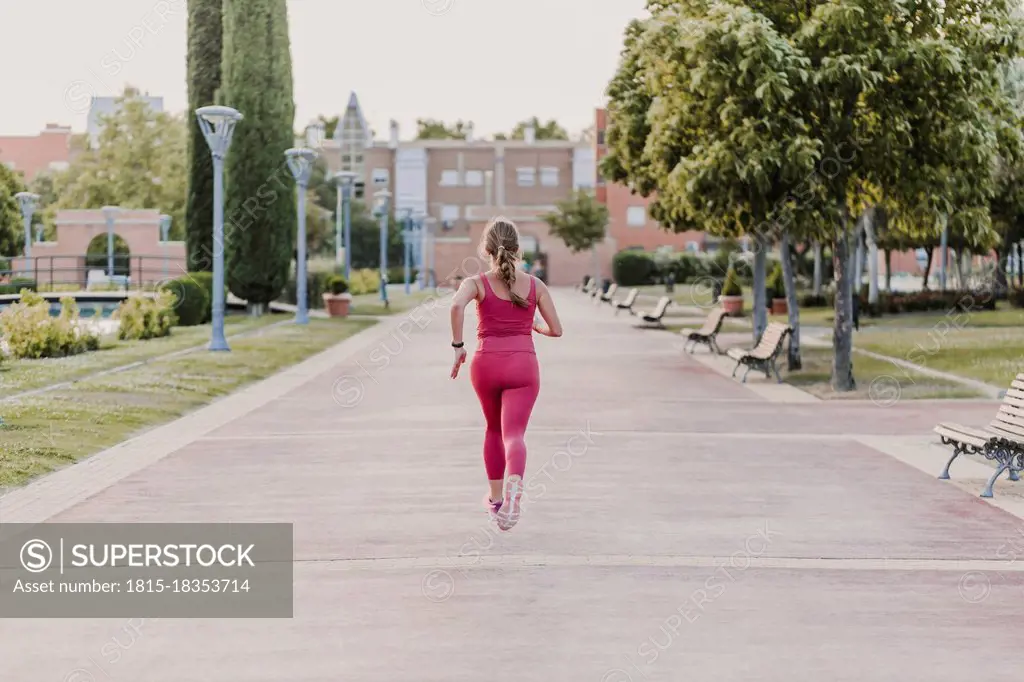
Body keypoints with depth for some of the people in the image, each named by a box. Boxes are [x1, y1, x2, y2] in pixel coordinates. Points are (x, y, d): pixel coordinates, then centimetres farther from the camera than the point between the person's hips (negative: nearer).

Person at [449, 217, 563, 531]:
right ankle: (514, 483, -42)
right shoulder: (535, 285, 5)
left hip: (486, 364, 1)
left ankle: (495, 497, 34)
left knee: (494, 429, 24)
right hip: (523, 364, -1)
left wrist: (457, 346, -13)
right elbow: (556, 330, 6)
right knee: (513, 434, -10)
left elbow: (457, 305, -23)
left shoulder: (477, 283, -1)